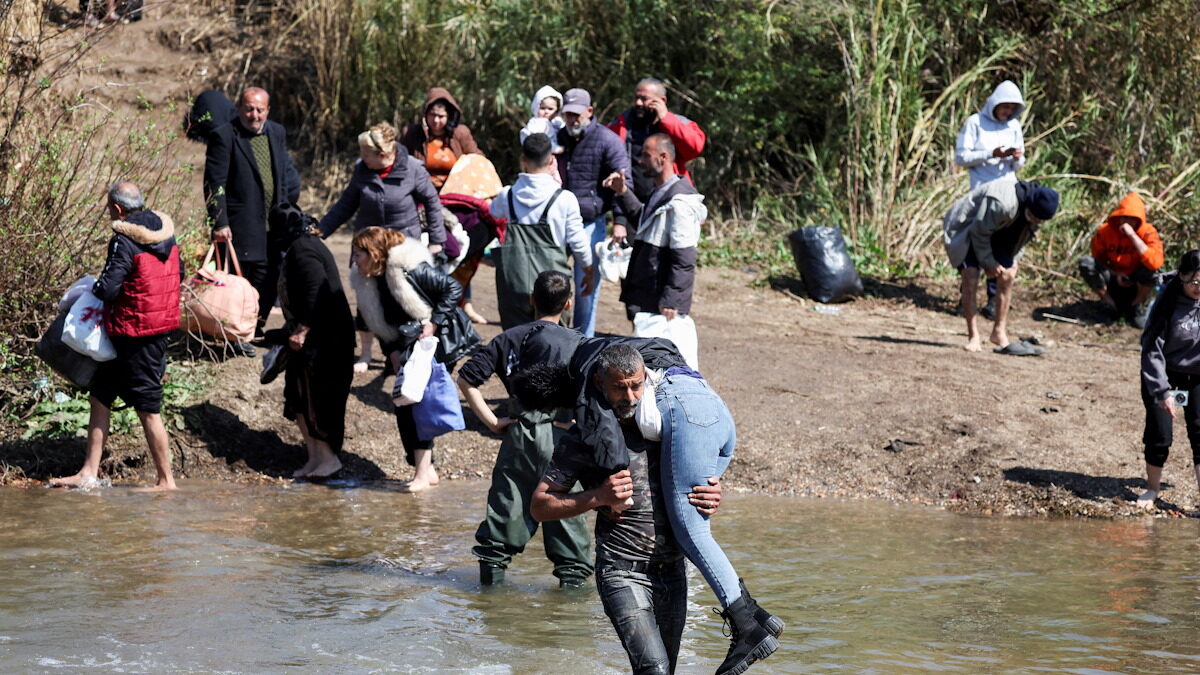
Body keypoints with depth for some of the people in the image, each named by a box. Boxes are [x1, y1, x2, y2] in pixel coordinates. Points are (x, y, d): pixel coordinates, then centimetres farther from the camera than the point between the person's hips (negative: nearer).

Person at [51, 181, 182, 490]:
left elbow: (108, 289, -22)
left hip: (135, 335, -9)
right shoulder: (164, 232, 6)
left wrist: (95, 288, -1)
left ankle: (166, 480, 8)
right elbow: (179, 274, 16)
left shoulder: (124, 241, -20)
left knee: (148, 408, 1)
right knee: (100, 396, 14)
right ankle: (89, 473, 15)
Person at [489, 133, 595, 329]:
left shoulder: (507, 196, 2)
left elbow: (493, 212, 26)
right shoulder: (565, 199, -8)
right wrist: (589, 271, 15)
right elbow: (578, 241, -1)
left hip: (514, 282, 3)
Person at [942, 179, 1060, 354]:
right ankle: (973, 336, -11)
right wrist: (989, 263, -18)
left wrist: (1012, 261, 0)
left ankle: (999, 332, 4)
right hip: (965, 231, -8)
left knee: (1007, 276, -3)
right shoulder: (1001, 203, -39)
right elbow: (979, 232, -26)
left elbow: (1021, 236, 7)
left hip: (995, 234, 8)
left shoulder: (1038, 208, -11)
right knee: (971, 278, -19)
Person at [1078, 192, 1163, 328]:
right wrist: (1115, 275, -16)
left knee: (1151, 270, -34)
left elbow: (1155, 262, -38)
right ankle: (1110, 304, -3)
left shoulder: (1147, 232, -19)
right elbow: (1098, 259, 3)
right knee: (1086, 263, -23)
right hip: (1113, 283, 2)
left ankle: (1137, 307, -4)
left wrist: (1132, 235, -38)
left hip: (1136, 286, -2)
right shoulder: (1105, 231, -12)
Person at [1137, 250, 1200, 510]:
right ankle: (1153, 488, 21)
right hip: (1163, 372, -2)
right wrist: (1163, 391, -26)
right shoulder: (1168, 301, -24)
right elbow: (1152, 349, -20)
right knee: (1159, 434, -2)